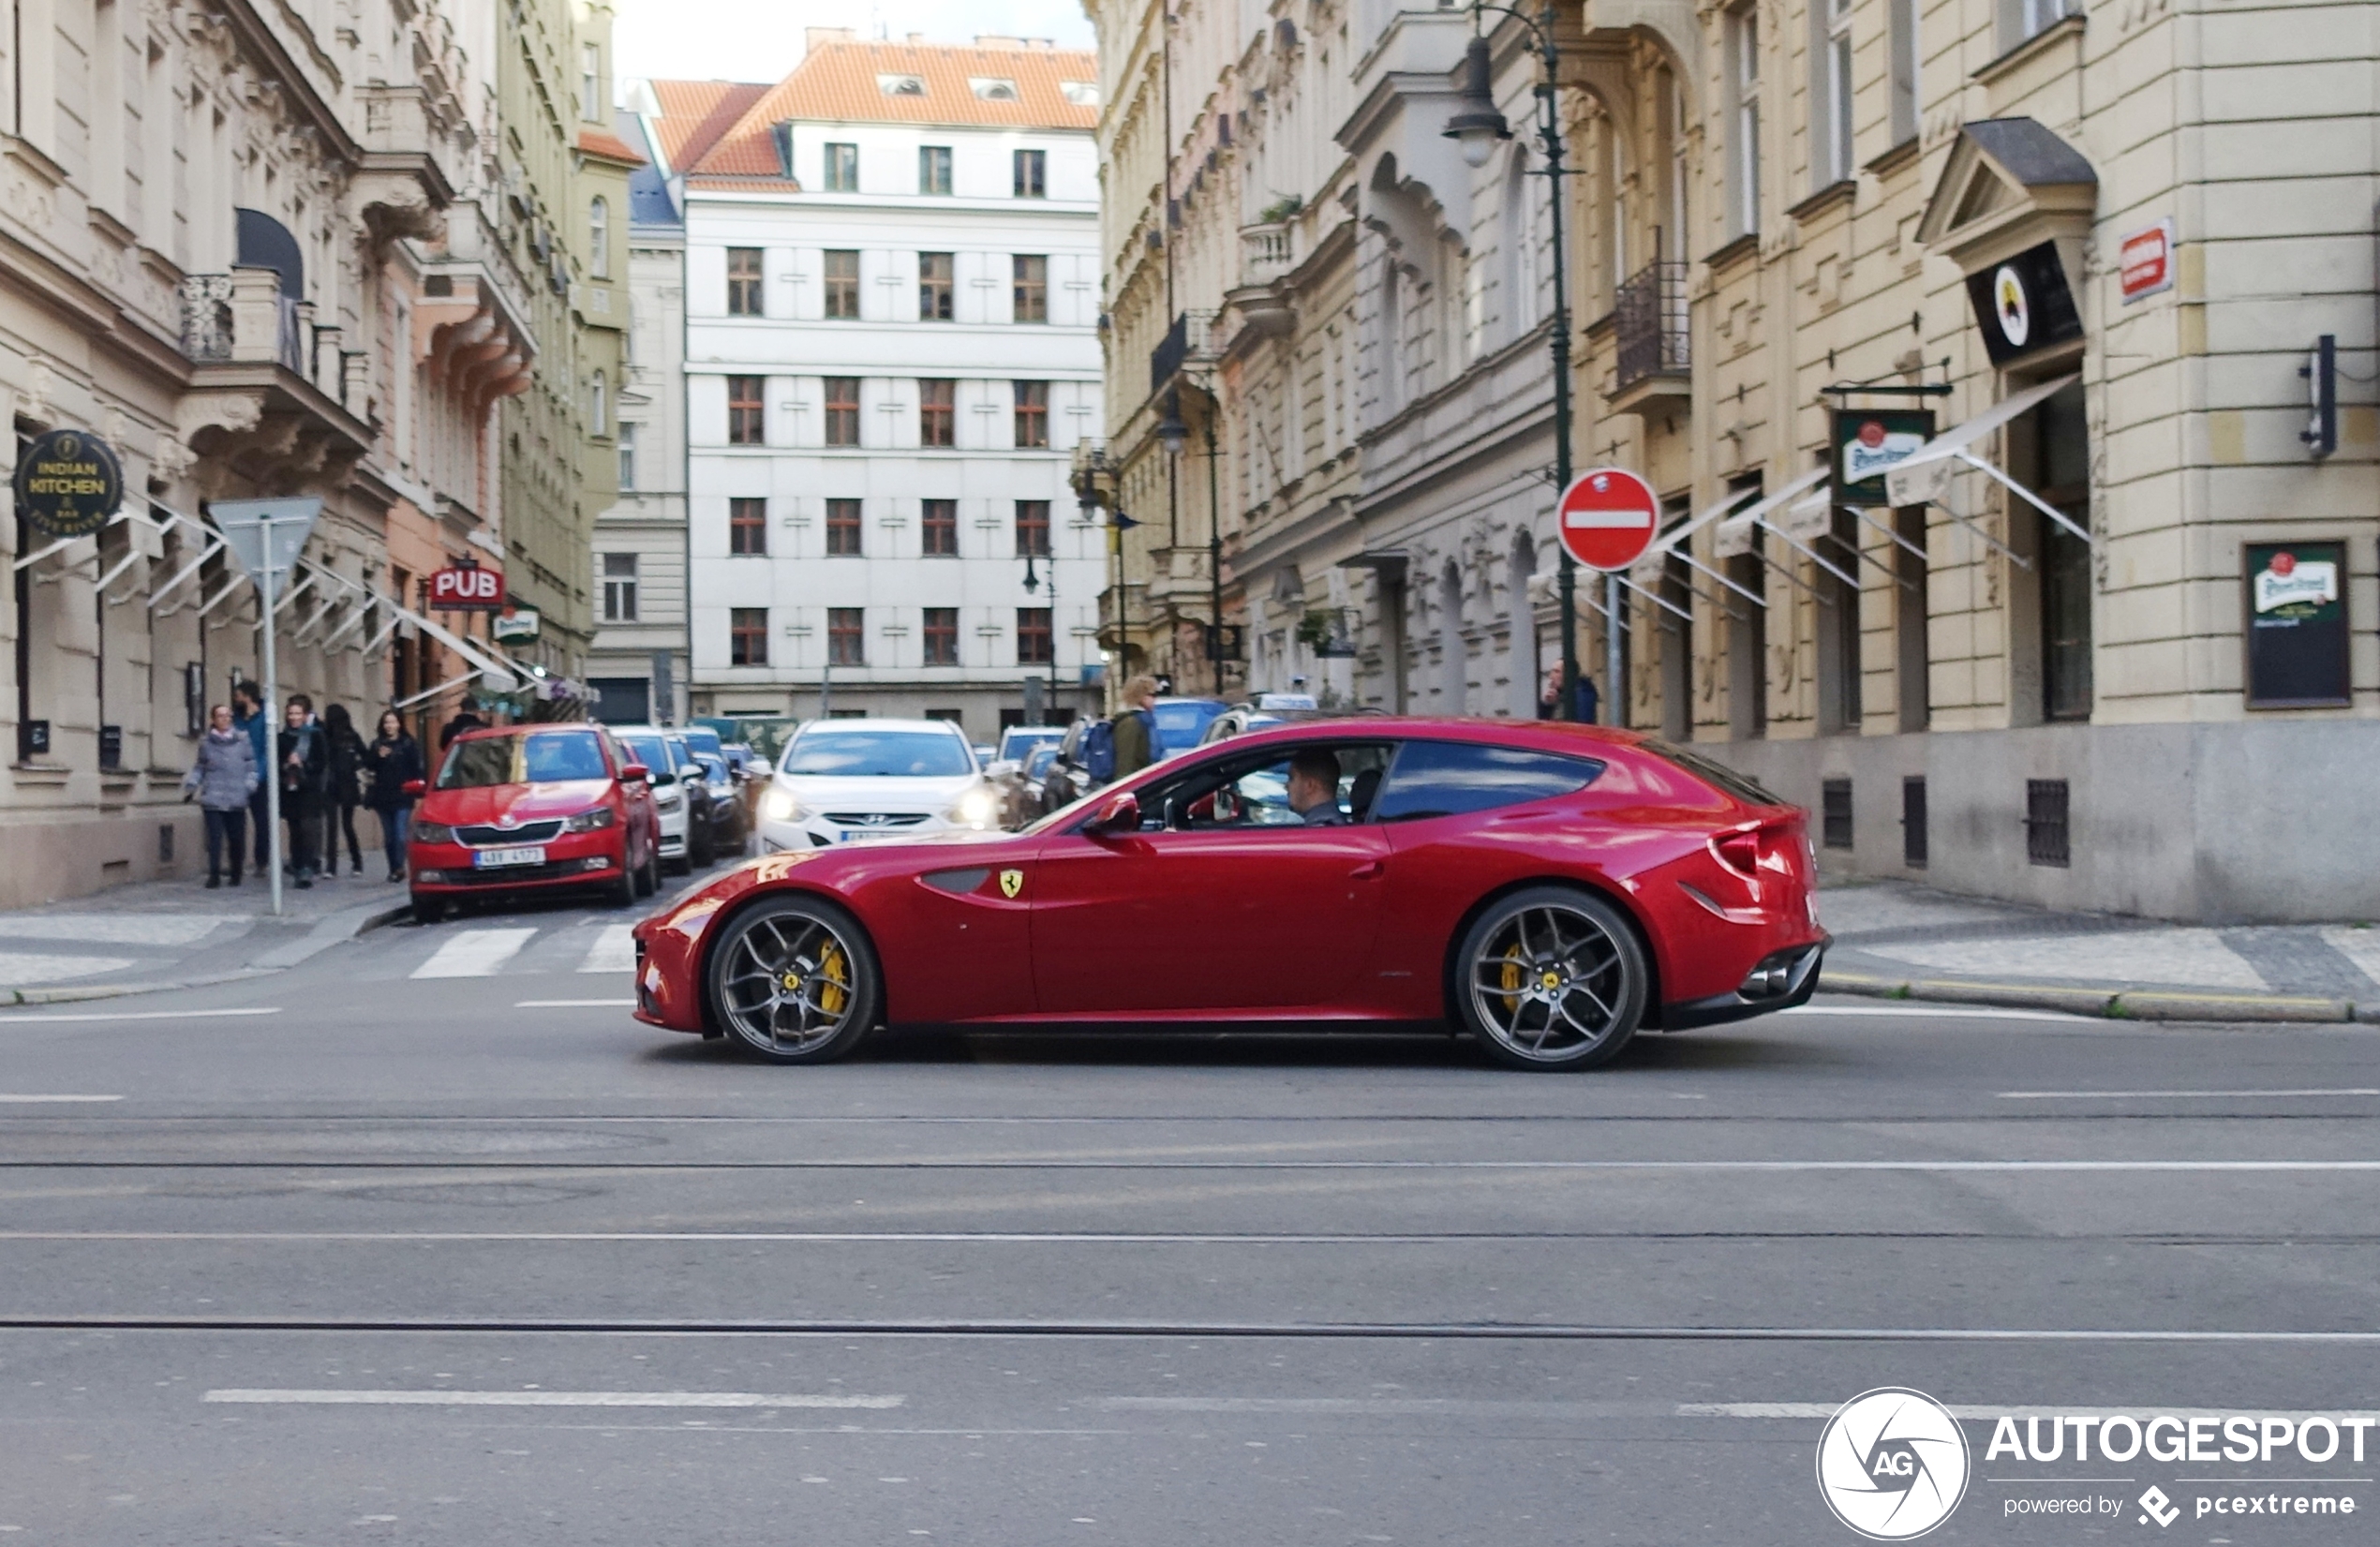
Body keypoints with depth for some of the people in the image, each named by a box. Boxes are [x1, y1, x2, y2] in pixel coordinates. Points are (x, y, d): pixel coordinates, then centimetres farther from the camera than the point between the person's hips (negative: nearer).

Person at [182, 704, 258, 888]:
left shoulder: (242, 739, 5)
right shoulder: (206, 742, 8)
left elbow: (251, 764, 7)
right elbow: (199, 767, 14)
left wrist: (250, 784, -6)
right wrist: (191, 784, 2)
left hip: (236, 799, 0)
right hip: (212, 799, 0)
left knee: (237, 838, 6)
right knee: (214, 837, -8)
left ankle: (236, 874, 23)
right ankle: (214, 875, -3)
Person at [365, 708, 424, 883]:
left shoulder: (409, 744, 1)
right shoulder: (376, 744, 10)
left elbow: (416, 770, 0)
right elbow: (369, 766, 4)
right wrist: (378, 756, -12)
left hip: (402, 797, -4)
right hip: (383, 796, 4)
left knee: (400, 835, -14)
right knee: (388, 836, 8)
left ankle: (398, 867, -13)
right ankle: (395, 869, 15)